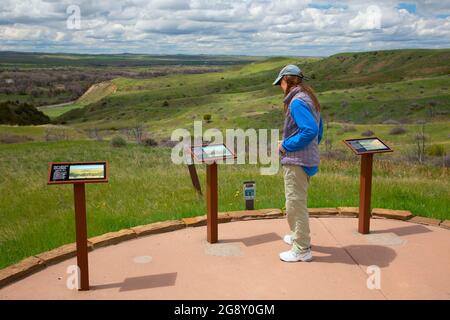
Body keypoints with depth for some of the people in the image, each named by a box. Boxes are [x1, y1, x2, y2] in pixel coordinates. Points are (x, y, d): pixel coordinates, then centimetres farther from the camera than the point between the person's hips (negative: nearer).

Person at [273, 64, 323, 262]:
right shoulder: (309, 99, 12)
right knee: (297, 202, 24)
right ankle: (299, 236, 40)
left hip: (296, 162, -10)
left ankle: (302, 250, 10)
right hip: (307, 159, 10)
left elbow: (310, 130, -28)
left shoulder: (297, 102, -19)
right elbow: (319, 130, 16)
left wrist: (285, 146, -19)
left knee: (295, 204, 0)